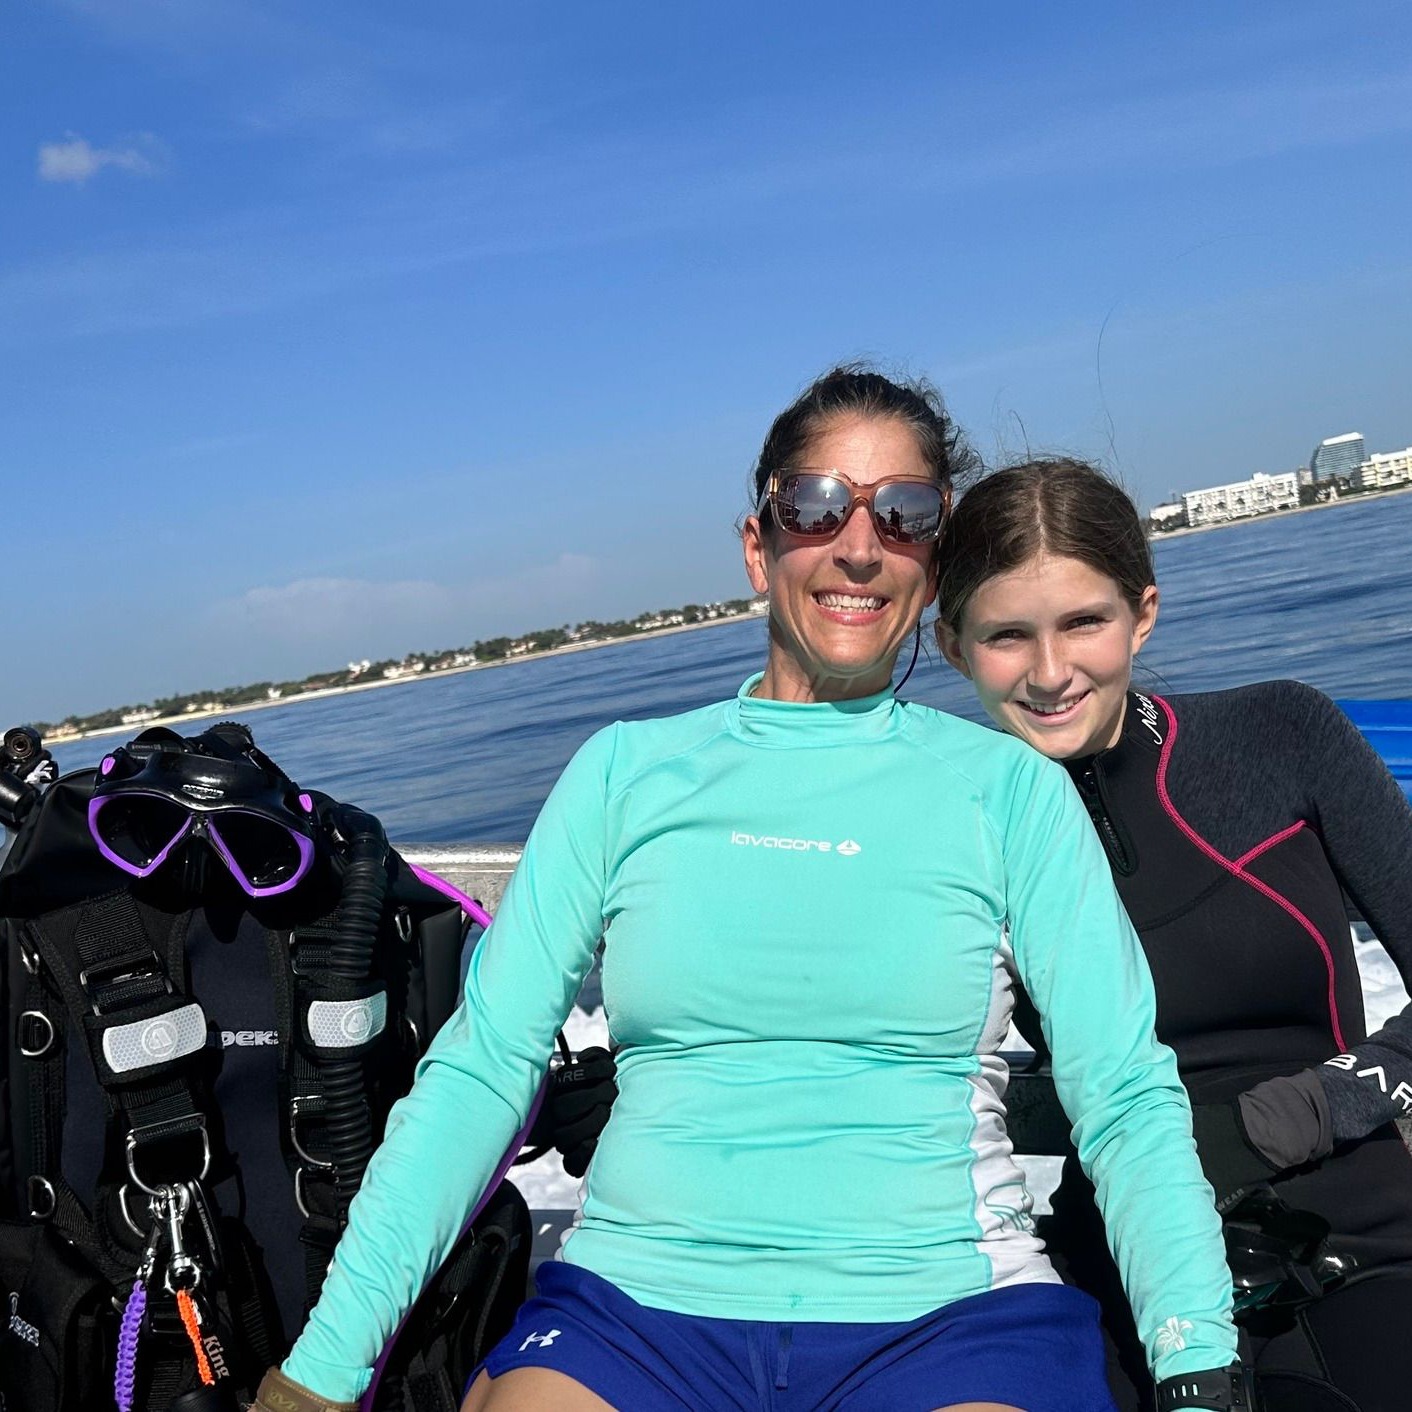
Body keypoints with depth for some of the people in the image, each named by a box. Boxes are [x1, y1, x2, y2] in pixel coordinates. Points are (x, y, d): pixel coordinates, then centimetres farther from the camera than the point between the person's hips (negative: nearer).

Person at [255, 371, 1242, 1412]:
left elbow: (1128, 1101, 1)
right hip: (639, 1304, 1)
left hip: (943, 1315, 0)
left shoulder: (1010, 789, 4)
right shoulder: (628, 773, 6)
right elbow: (480, 1066, 3)